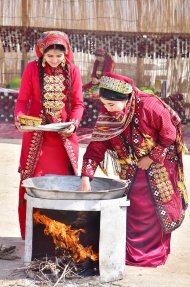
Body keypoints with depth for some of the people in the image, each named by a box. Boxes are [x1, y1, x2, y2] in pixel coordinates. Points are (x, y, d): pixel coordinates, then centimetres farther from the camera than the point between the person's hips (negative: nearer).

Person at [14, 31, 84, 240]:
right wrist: (20, 119, -20)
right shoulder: (32, 68, -3)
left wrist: (74, 123, -15)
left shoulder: (72, 71, 0)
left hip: (64, 136, 1)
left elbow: (78, 104, 3)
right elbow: (22, 100, -1)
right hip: (36, 136, -1)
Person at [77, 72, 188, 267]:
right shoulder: (106, 114, -15)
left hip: (159, 165, -4)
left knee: (158, 207, 5)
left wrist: (151, 157, -16)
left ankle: (156, 251, 21)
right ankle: (133, 251, 19)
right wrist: (86, 177, -23)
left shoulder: (149, 106, -29)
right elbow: (96, 145, -14)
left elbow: (169, 133, -16)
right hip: (131, 168, 4)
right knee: (133, 206, 5)